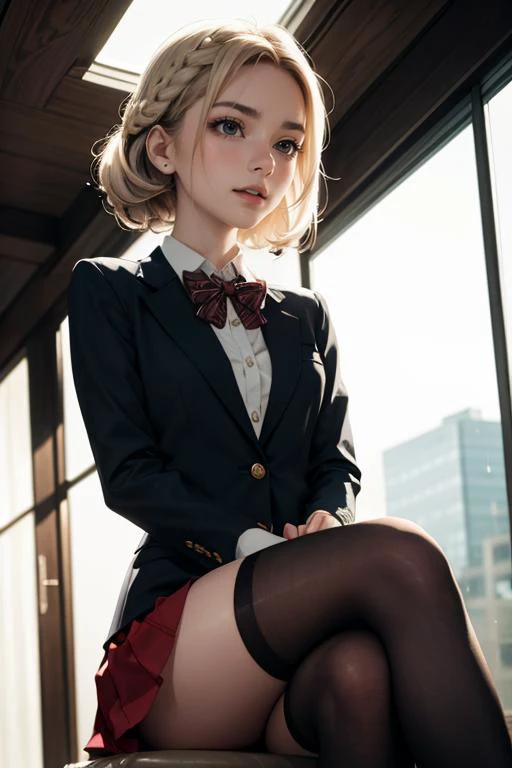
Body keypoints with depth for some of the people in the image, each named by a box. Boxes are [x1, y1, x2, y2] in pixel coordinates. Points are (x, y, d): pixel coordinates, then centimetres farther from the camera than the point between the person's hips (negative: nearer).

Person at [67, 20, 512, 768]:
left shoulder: (306, 316, 23)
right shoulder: (109, 292, 10)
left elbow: (337, 462, 14)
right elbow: (129, 473, -1)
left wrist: (324, 524, -11)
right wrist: (253, 545, -17)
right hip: (174, 633, -3)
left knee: (357, 669, -39)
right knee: (398, 555, -34)